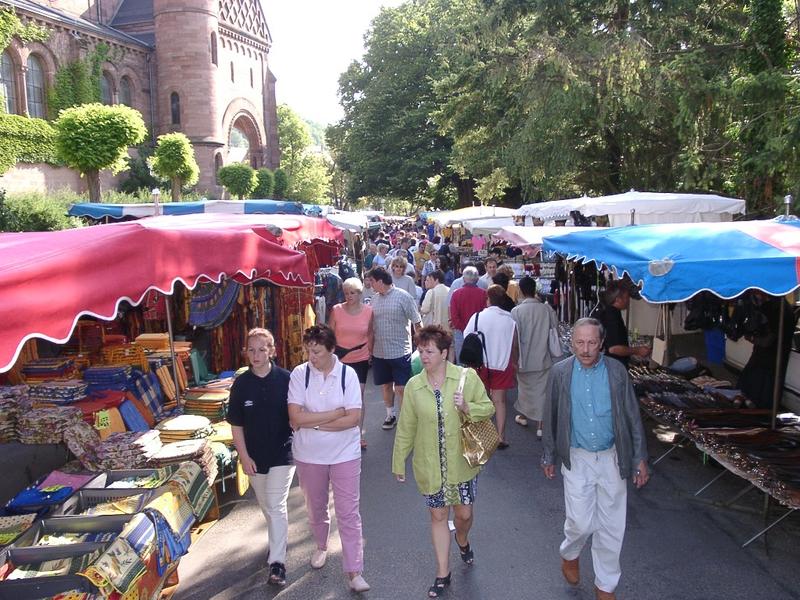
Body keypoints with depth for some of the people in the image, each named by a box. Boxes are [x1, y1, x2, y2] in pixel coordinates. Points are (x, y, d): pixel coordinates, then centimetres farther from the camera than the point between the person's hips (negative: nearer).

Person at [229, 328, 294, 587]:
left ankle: (277, 562, 2)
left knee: (276, 505, -5)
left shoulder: (286, 379, -13)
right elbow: (236, 424, -1)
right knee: (266, 505, 19)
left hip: (282, 454, -3)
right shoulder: (241, 384, -7)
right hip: (255, 456, 3)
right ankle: (277, 540, 44)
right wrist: (244, 456, -5)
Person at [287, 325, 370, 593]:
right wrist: (336, 413, -19)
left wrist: (312, 422, -19)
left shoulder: (348, 374, -14)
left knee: (348, 512, 2)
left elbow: (353, 419, -19)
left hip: (344, 454, -2)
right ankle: (321, 546, 49)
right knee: (315, 507, 22)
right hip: (308, 455, 2)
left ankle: (354, 570, 14)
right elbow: (295, 417, -20)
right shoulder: (299, 374, -12)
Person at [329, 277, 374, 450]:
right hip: (340, 358, 0)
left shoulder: (368, 311, -5)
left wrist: (370, 353, 6)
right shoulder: (337, 310, -7)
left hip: (360, 359, 0)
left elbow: (370, 334, 7)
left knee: (359, 396, 1)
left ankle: (359, 433, 14)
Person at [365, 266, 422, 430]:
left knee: (400, 388, -1)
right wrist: (370, 348, 12)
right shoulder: (374, 298, 5)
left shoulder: (403, 297, -10)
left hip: (400, 352, -5)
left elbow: (417, 323, -6)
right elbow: (371, 326, 13)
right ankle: (390, 415, 33)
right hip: (379, 352, 5)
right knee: (386, 385, 16)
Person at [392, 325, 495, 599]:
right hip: (430, 464, 1)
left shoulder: (467, 377, -12)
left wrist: (467, 407, -23)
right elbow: (406, 427, 1)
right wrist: (399, 462, 6)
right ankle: (443, 573, 28)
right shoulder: (414, 385, -7)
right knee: (438, 515, 11)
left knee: (464, 513, 12)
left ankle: (462, 541, 48)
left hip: (462, 460, -1)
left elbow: (488, 408, -2)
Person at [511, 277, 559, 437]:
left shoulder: (517, 311, -14)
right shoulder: (547, 309, -8)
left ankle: (523, 416, 38)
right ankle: (540, 425, 8)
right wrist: (553, 354, 16)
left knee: (524, 386, 19)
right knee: (542, 389, 7)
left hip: (525, 358, -1)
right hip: (543, 358, 1)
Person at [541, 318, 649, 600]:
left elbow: (632, 416, 0)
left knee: (612, 526, 9)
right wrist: (549, 456, 7)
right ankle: (569, 554, 36)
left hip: (612, 457, 1)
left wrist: (640, 458, 0)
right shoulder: (560, 372, -6)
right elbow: (550, 418, 2)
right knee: (581, 522, 1)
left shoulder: (617, 371, -6)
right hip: (577, 458, -1)